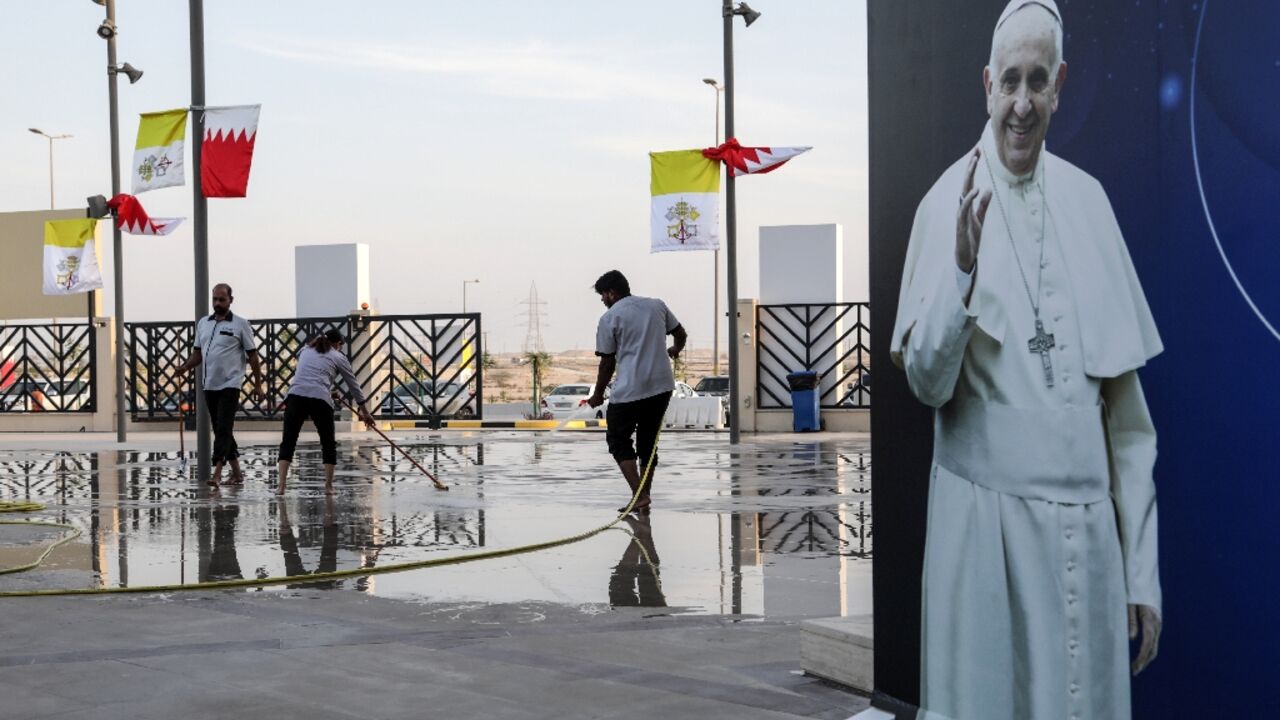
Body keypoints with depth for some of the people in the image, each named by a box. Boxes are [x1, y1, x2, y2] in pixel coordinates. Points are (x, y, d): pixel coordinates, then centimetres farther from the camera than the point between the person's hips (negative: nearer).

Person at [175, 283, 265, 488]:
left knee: (223, 429, -13)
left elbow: (252, 356, 0)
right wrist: (185, 367, -1)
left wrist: (258, 385, -3)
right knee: (219, 430, 10)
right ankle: (236, 473, 17)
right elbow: (198, 352, 19)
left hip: (230, 385, -6)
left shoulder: (240, 324, -2)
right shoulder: (202, 323, 13)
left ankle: (217, 472, -18)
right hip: (209, 385, 6)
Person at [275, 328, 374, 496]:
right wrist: (364, 410, 32)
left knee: (288, 442, 6)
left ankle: (281, 486, -5)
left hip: (295, 396, 2)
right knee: (328, 444, 15)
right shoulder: (338, 357, 17)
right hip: (320, 400, -2)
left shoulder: (305, 351, 27)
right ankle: (328, 486, 14)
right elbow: (353, 384, 23)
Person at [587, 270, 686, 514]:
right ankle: (644, 497, 17)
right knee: (648, 442, 17)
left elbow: (607, 362, -2)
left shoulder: (610, 318, -5)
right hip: (662, 386, 6)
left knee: (619, 441, 6)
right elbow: (680, 334, 18)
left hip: (629, 391, -6)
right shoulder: (657, 305, 10)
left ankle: (640, 495, -9)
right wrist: (674, 350, 40)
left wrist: (598, 395, 10)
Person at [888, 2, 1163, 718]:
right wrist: (962, 271, -24)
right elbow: (927, 381, -7)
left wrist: (1143, 567, 6)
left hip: (1088, 524, 3)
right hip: (986, 518, -3)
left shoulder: (1089, 201, 5)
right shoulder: (949, 202, -4)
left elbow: (1126, 400, 7)